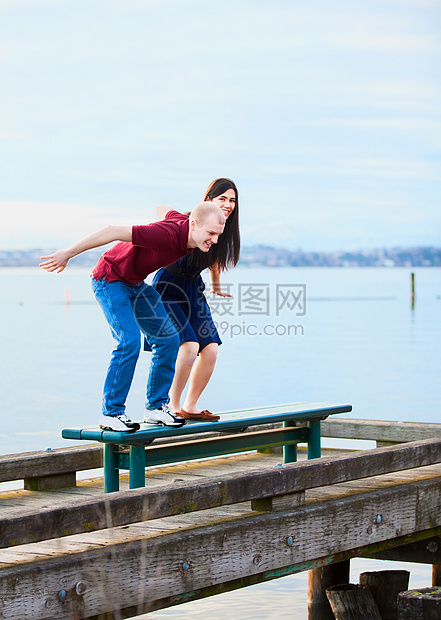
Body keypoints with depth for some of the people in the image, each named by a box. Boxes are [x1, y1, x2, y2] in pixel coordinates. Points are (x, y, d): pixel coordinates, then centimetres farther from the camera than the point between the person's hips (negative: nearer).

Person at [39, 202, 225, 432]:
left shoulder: (185, 222, -11)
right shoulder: (167, 234, -36)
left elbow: (162, 210, 13)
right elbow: (112, 232, -32)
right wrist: (67, 254, -24)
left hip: (135, 283, 9)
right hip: (109, 280, -9)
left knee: (168, 338, 1)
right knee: (129, 341, -21)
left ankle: (156, 407, 10)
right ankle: (111, 413, -10)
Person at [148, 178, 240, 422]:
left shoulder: (224, 230, 0)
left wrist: (216, 286, 32)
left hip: (193, 289, 7)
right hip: (168, 288, -7)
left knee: (211, 349, -4)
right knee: (189, 345, -22)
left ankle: (190, 406, 10)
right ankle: (172, 406, -11)